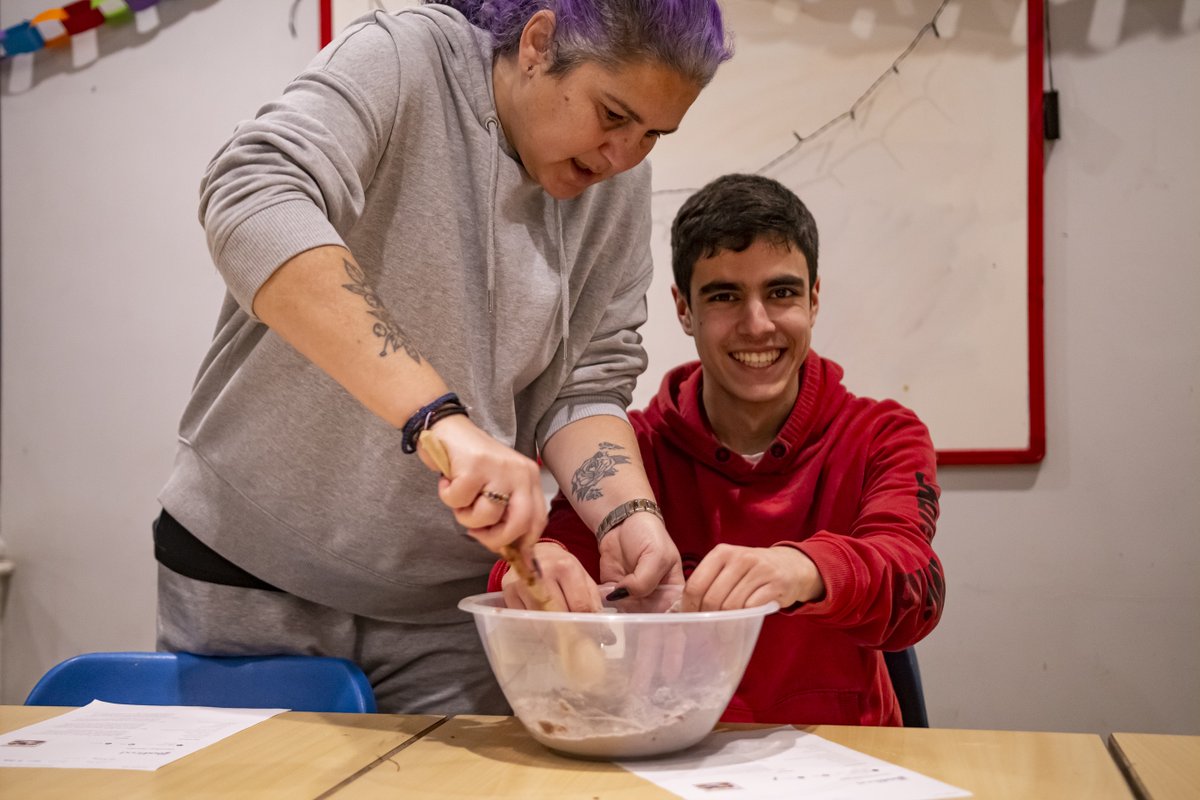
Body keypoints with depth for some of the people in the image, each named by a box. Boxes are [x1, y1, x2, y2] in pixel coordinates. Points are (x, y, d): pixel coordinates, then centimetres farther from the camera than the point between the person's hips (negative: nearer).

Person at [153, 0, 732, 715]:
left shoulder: (620, 183, 1)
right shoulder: (402, 61, -14)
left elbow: (586, 385, 1)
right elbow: (250, 201, -32)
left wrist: (631, 514, -19)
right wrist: (439, 416, -40)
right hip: (251, 560, -3)